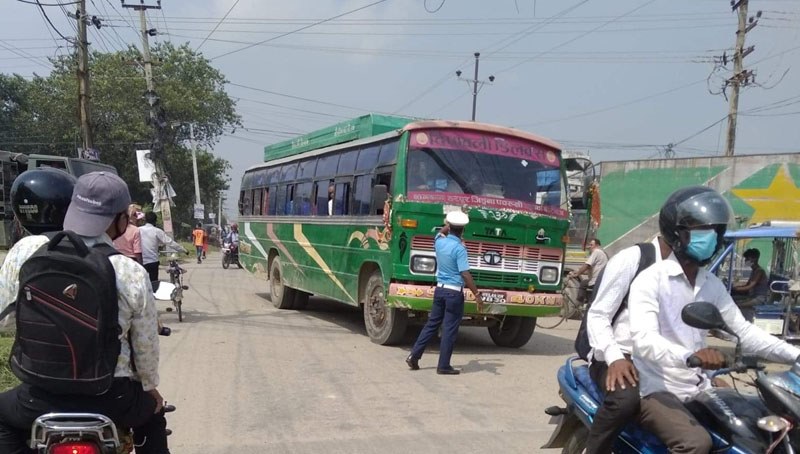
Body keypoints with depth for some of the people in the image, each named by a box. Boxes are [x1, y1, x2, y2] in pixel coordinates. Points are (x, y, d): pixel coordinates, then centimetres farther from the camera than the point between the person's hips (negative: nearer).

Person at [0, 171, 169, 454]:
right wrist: (150, 386, 18)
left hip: (42, 396, 1)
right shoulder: (132, 273, -14)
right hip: (111, 397, -1)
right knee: (152, 412, 32)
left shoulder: (27, 250, -10)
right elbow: (146, 345, -3)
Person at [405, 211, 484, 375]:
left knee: (431, 324, 16)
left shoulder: (439, 242, 2)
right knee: (450, 329, 1)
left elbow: (442, 232, 29)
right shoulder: (459, 249, -16)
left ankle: (414, 356, 17)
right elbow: (465, 274, -20)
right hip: (454, 293, -6)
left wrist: (449, 224, 41)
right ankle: (443, 366, 6)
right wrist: (477, 295, -17)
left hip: (440, 289, 6)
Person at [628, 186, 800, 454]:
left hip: (698, 388, 8)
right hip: (658, 390, -8)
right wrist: (690, 355, -46)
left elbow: (743, 331, 11)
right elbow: (644, 340, -27)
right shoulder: (651, 279, -14)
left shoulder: (712, 285, 10)